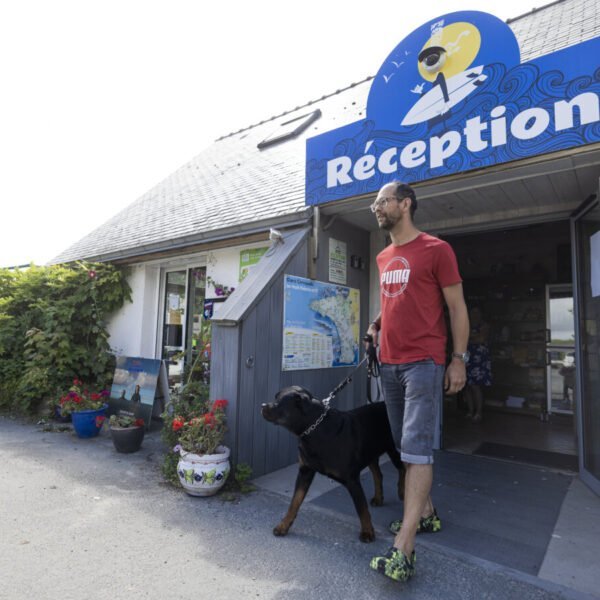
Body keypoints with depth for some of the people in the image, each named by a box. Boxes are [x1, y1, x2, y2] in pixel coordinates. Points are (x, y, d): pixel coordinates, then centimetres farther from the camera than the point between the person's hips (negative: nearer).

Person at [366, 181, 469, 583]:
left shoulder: (436, 249, -5)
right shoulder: (383, 259, 15)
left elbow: (457, 307, -5)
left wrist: (459, 359, -8)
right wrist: (378, 322, 8)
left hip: (424, 362, -7)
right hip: (389, 363, 7)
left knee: (417, 448, -8)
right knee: (408, 447, 14)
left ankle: (403, 549, -4)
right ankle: (426, 513, 31)